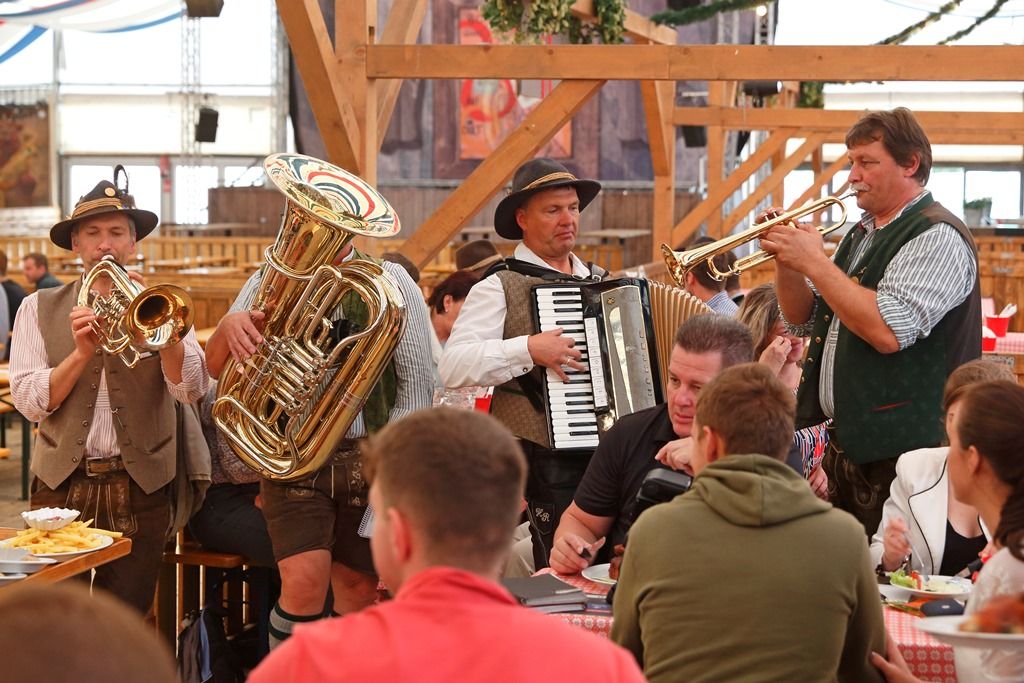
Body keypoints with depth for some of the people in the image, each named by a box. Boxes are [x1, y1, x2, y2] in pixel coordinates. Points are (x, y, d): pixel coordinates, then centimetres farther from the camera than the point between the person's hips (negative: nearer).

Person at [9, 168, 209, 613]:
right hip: (62, 486, 0)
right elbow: (29, 402, -3)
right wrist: (81, 352, -16)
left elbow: (191, 389, -7)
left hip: (140, 489, 0)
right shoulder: (40, 308, 6)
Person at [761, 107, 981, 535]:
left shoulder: (937, 238, -14)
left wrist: (814, 262, -20)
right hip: (847, 444, 9)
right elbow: (804, 321, 20)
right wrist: (786, 260, 1)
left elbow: (888, 331, -27)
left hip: (900, 449, -9)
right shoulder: (863, 234, 16)